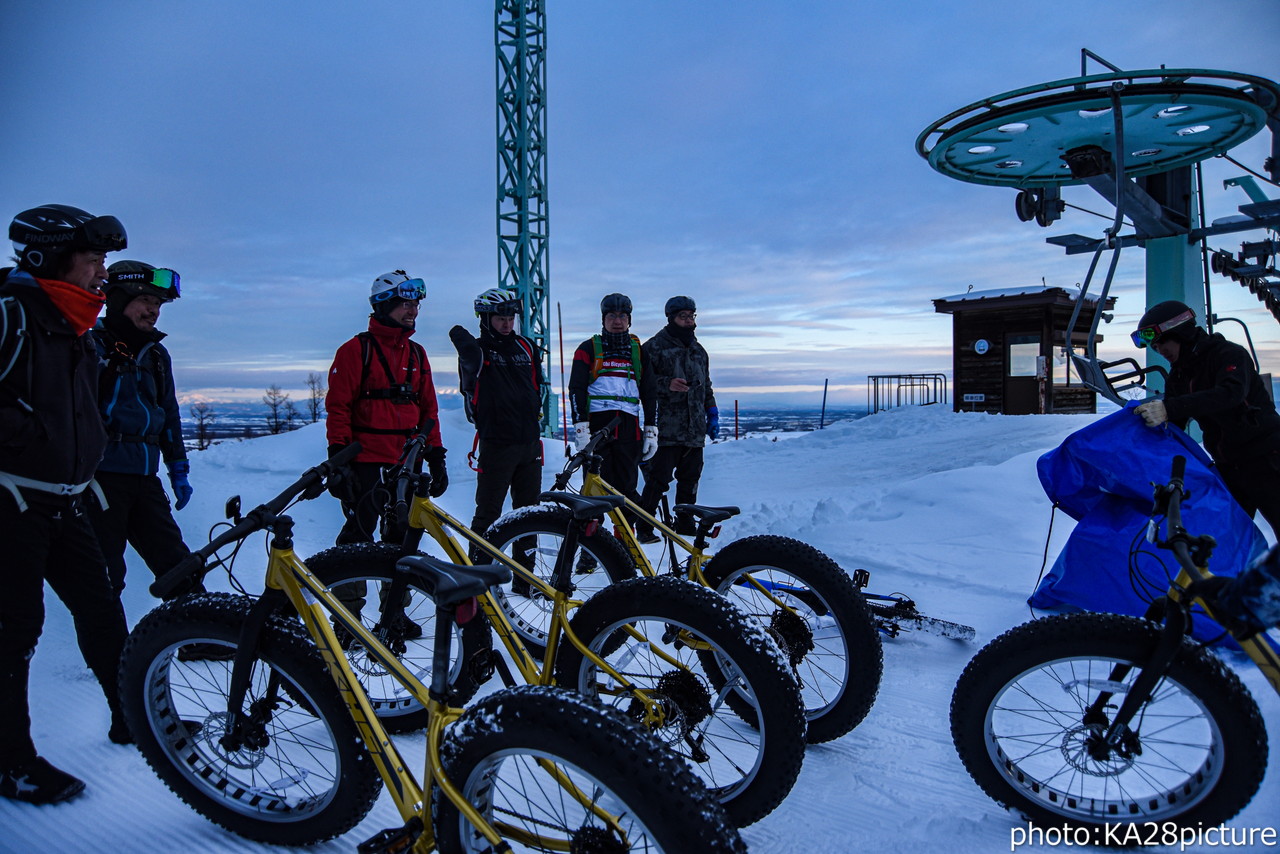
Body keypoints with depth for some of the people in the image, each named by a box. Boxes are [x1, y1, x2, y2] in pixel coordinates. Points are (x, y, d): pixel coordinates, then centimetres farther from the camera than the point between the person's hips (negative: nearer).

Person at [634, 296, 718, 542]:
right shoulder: (655, 346, 1)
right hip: (667, 428, -6)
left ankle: (685, 525, 21)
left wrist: (712, 414, 19)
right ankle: (644, 528, 2)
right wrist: (667, 384, -20)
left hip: (695, 430, 6)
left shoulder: (699, 351, 21)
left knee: (690, 479, 9)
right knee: (659, 478, -9)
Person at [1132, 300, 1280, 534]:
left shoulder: (1229, 354, -12)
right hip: (1227, 466, 7)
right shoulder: (1178, 376, 9)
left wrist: (1170, 408, -43)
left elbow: (1231, 393, -33)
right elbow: (1171, 427, 12)